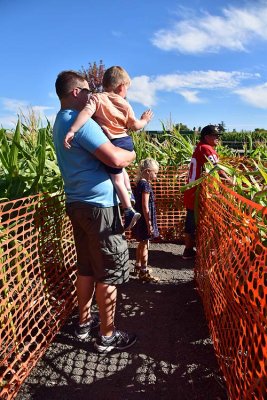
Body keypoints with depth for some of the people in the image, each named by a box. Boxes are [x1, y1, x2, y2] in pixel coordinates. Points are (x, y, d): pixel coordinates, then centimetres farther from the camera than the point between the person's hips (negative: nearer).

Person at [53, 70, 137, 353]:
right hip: (98, 205, -9)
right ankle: (107, 336, 16)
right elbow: (115, 159, -23)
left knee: (87, 267, 18)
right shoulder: (81, 122, -16)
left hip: (77, 203, 10)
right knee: (109, 273, 2)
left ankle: (84, 322, 33)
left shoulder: (60, 122, 16)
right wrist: (133, 153, -3)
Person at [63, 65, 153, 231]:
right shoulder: (125, 104, 8)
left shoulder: (97, 98, -1)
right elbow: (135, 126, 10)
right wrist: (145, 120, 30)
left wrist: (72, 130, -27)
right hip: (126, 142, 5)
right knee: (120, 169, 33)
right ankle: (129, 193, 38)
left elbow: (86, 113, -19)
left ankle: (129, 211, 3)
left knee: (116, 178, 3)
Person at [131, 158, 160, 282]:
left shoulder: (139, 183, 9)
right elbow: (145, 206, -21)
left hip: (140, 219, 9)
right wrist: (149, 223, -18)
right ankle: (143, 273, 9)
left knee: (141, 244, 21)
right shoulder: (146, 185, -18)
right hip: (145, 219, -9)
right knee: (145, 245, 0)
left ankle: (138, 267, 35)